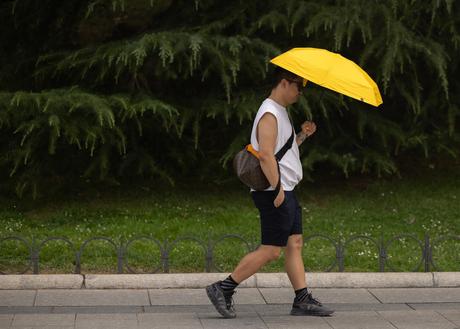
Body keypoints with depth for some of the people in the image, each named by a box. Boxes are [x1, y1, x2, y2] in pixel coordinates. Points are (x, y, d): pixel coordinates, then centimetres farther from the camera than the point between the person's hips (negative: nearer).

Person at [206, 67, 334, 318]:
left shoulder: (281, 113, 18)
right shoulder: (270, 114, -15)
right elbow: (265, 155, -24)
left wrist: (302, 135, 11)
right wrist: (277, 189, -26)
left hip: (286, 192, 10)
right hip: (274, 194, -10)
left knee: (295, 244, 8)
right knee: (271, 250, -8)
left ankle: (302, 300, 10)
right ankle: (223, 289, -3)